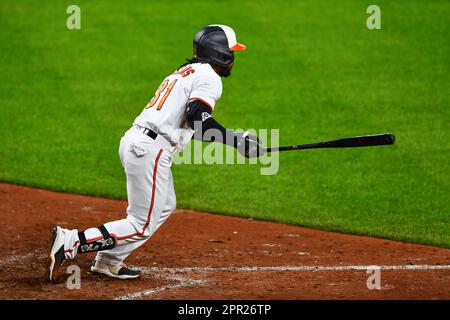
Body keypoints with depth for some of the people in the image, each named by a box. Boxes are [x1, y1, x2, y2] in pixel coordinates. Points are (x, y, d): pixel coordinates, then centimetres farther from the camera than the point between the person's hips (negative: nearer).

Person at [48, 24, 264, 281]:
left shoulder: (184, 72, 24)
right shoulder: (209, 77, -5)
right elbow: (198, 119, -20)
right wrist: (238, 140, -16)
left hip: (133, 141, 10)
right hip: (150, 150, -10)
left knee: (164, 207, 23)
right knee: (142, 226, -5)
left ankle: (109, 260, 21)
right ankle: (71, 244, -11)